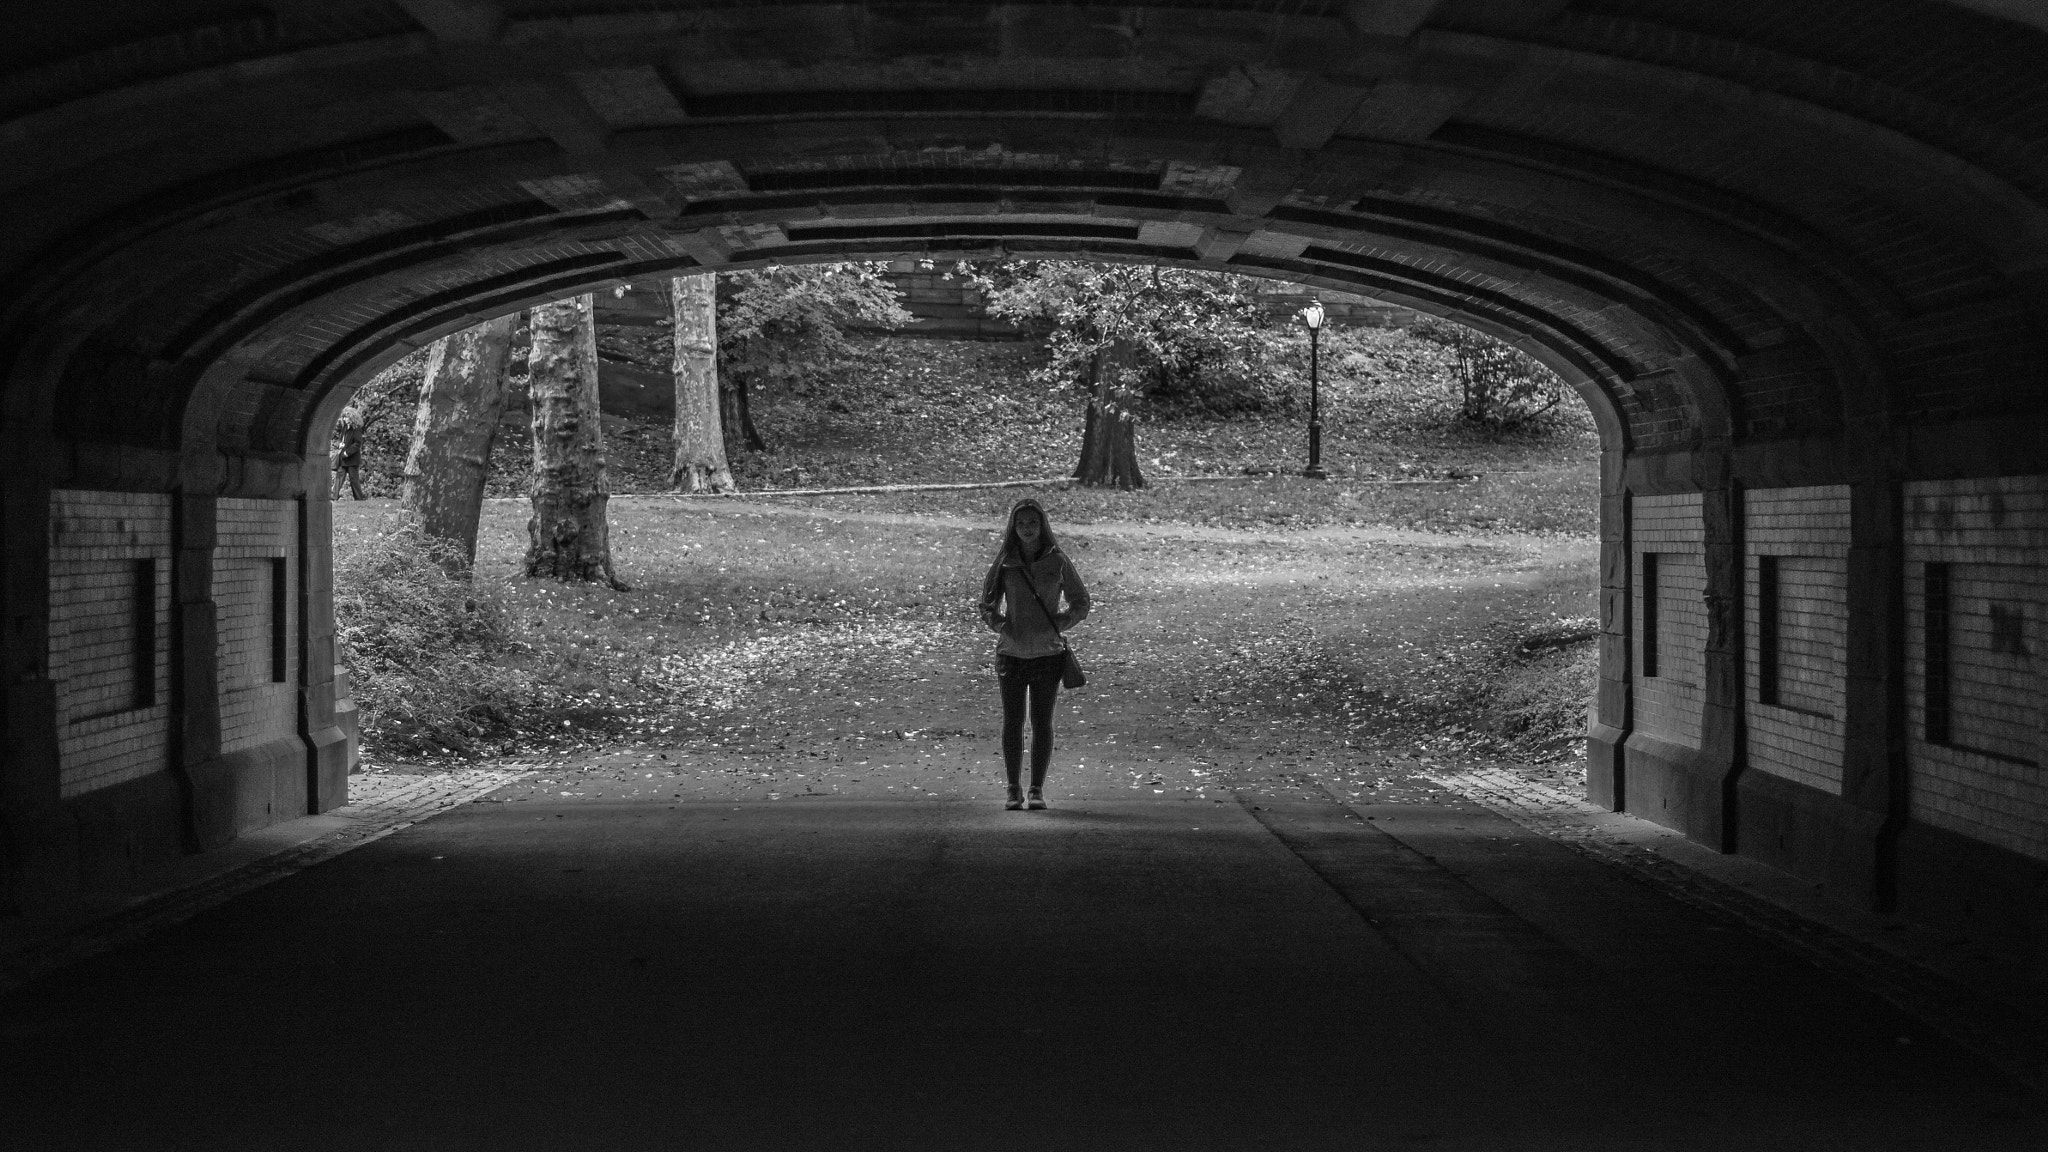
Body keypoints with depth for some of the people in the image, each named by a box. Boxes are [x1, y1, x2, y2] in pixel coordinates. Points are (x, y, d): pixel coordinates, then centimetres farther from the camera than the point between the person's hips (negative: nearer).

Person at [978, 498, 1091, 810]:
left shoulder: (1058, 562, 0)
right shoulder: (1004, 563, 2)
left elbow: (1080, 603, 7)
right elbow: (987, 606, 8)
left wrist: (1057, 625, -8)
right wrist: (1002, 627, -10)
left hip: (1047, 653, -1)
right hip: (1011, 653, 1)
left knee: (1042, 722, 0)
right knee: (1012, 722, 1)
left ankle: (1037, 789, 7)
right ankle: (1013, 790, 8)